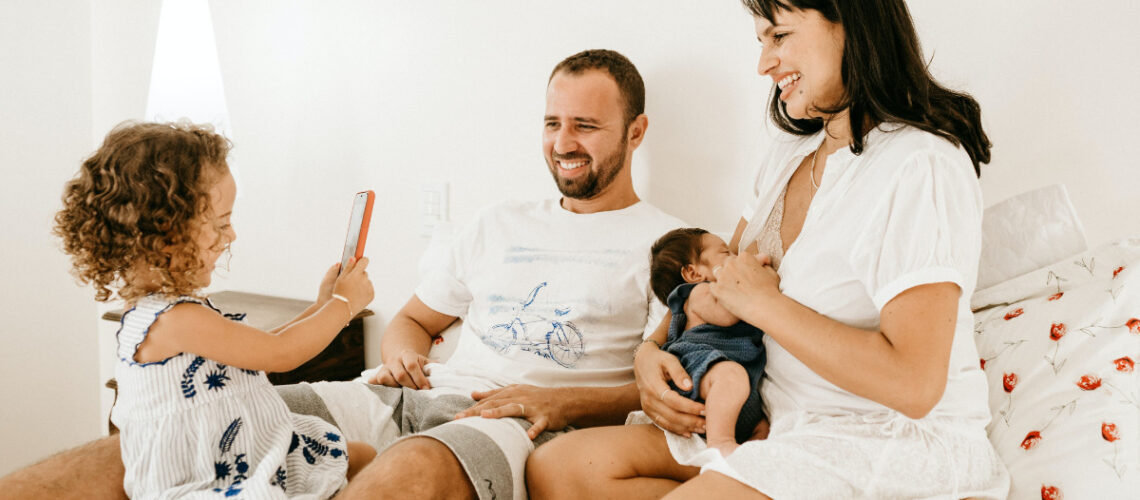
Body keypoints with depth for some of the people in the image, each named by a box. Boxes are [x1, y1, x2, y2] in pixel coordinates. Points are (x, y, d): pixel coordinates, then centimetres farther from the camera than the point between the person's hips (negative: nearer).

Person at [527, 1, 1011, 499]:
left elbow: (914, 384, -26)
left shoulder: (921, 168, -17)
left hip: (892, 444, -9)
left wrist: (765, 303, -16)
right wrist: (650, 352, 1)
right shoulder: (790, 155, 13)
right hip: (781, 427, 9)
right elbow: (721, 280, 22)